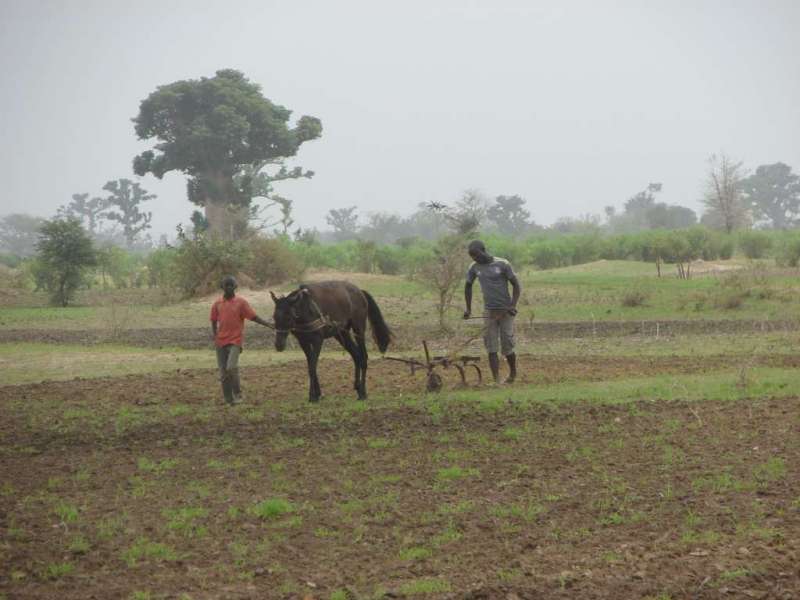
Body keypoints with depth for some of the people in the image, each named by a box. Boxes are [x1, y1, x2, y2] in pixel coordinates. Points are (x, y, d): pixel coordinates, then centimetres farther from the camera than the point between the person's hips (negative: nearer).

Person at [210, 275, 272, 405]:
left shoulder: (241, 302, -2)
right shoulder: (217, 304, 7)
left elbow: (254, 317, -4)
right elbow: (214, 322, 15)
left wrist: (269, 325, -13)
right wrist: (215, 337, 3)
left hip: (235, 341, -4)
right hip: (221, 341, 4)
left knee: (231, 367, -19)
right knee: (223, 371, 5)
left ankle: (237, 394, -2)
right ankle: (228, 399, 15)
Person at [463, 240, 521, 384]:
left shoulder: (502, 264, -9)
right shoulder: (474, 268, 2)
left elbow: (516, 285, -5)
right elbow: (468, 287, 18)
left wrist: (513, 305, -16)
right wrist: (468, 308, 14)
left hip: (505, 311, -3)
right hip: (489, 311, 3)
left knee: (507, 347, 0)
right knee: (491, 348, -6)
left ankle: (513, 373, 26)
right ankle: (496, 381, -8)